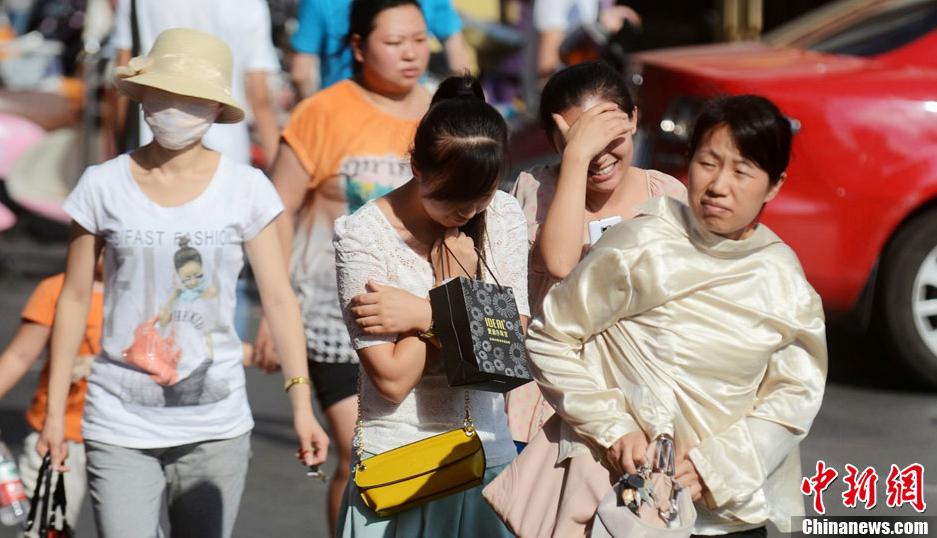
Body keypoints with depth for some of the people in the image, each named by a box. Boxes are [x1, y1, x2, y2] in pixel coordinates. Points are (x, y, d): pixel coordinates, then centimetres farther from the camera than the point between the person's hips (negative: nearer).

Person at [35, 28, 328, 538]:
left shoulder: (245, 189, 0)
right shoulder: (104, 185, 1)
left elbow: (278, 299, 0)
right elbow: (75, 297, 6)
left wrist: (301, 401, -9)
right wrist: (54, 410, 4)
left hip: (215, 424, 1)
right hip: (120, 424, -1)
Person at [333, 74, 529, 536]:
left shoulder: (502, 216, 1)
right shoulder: (363, 235, -13)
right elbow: (393, 379, -17)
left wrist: (422, 315, -16)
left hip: (489, 452, 4)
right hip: (399, 463, -4)